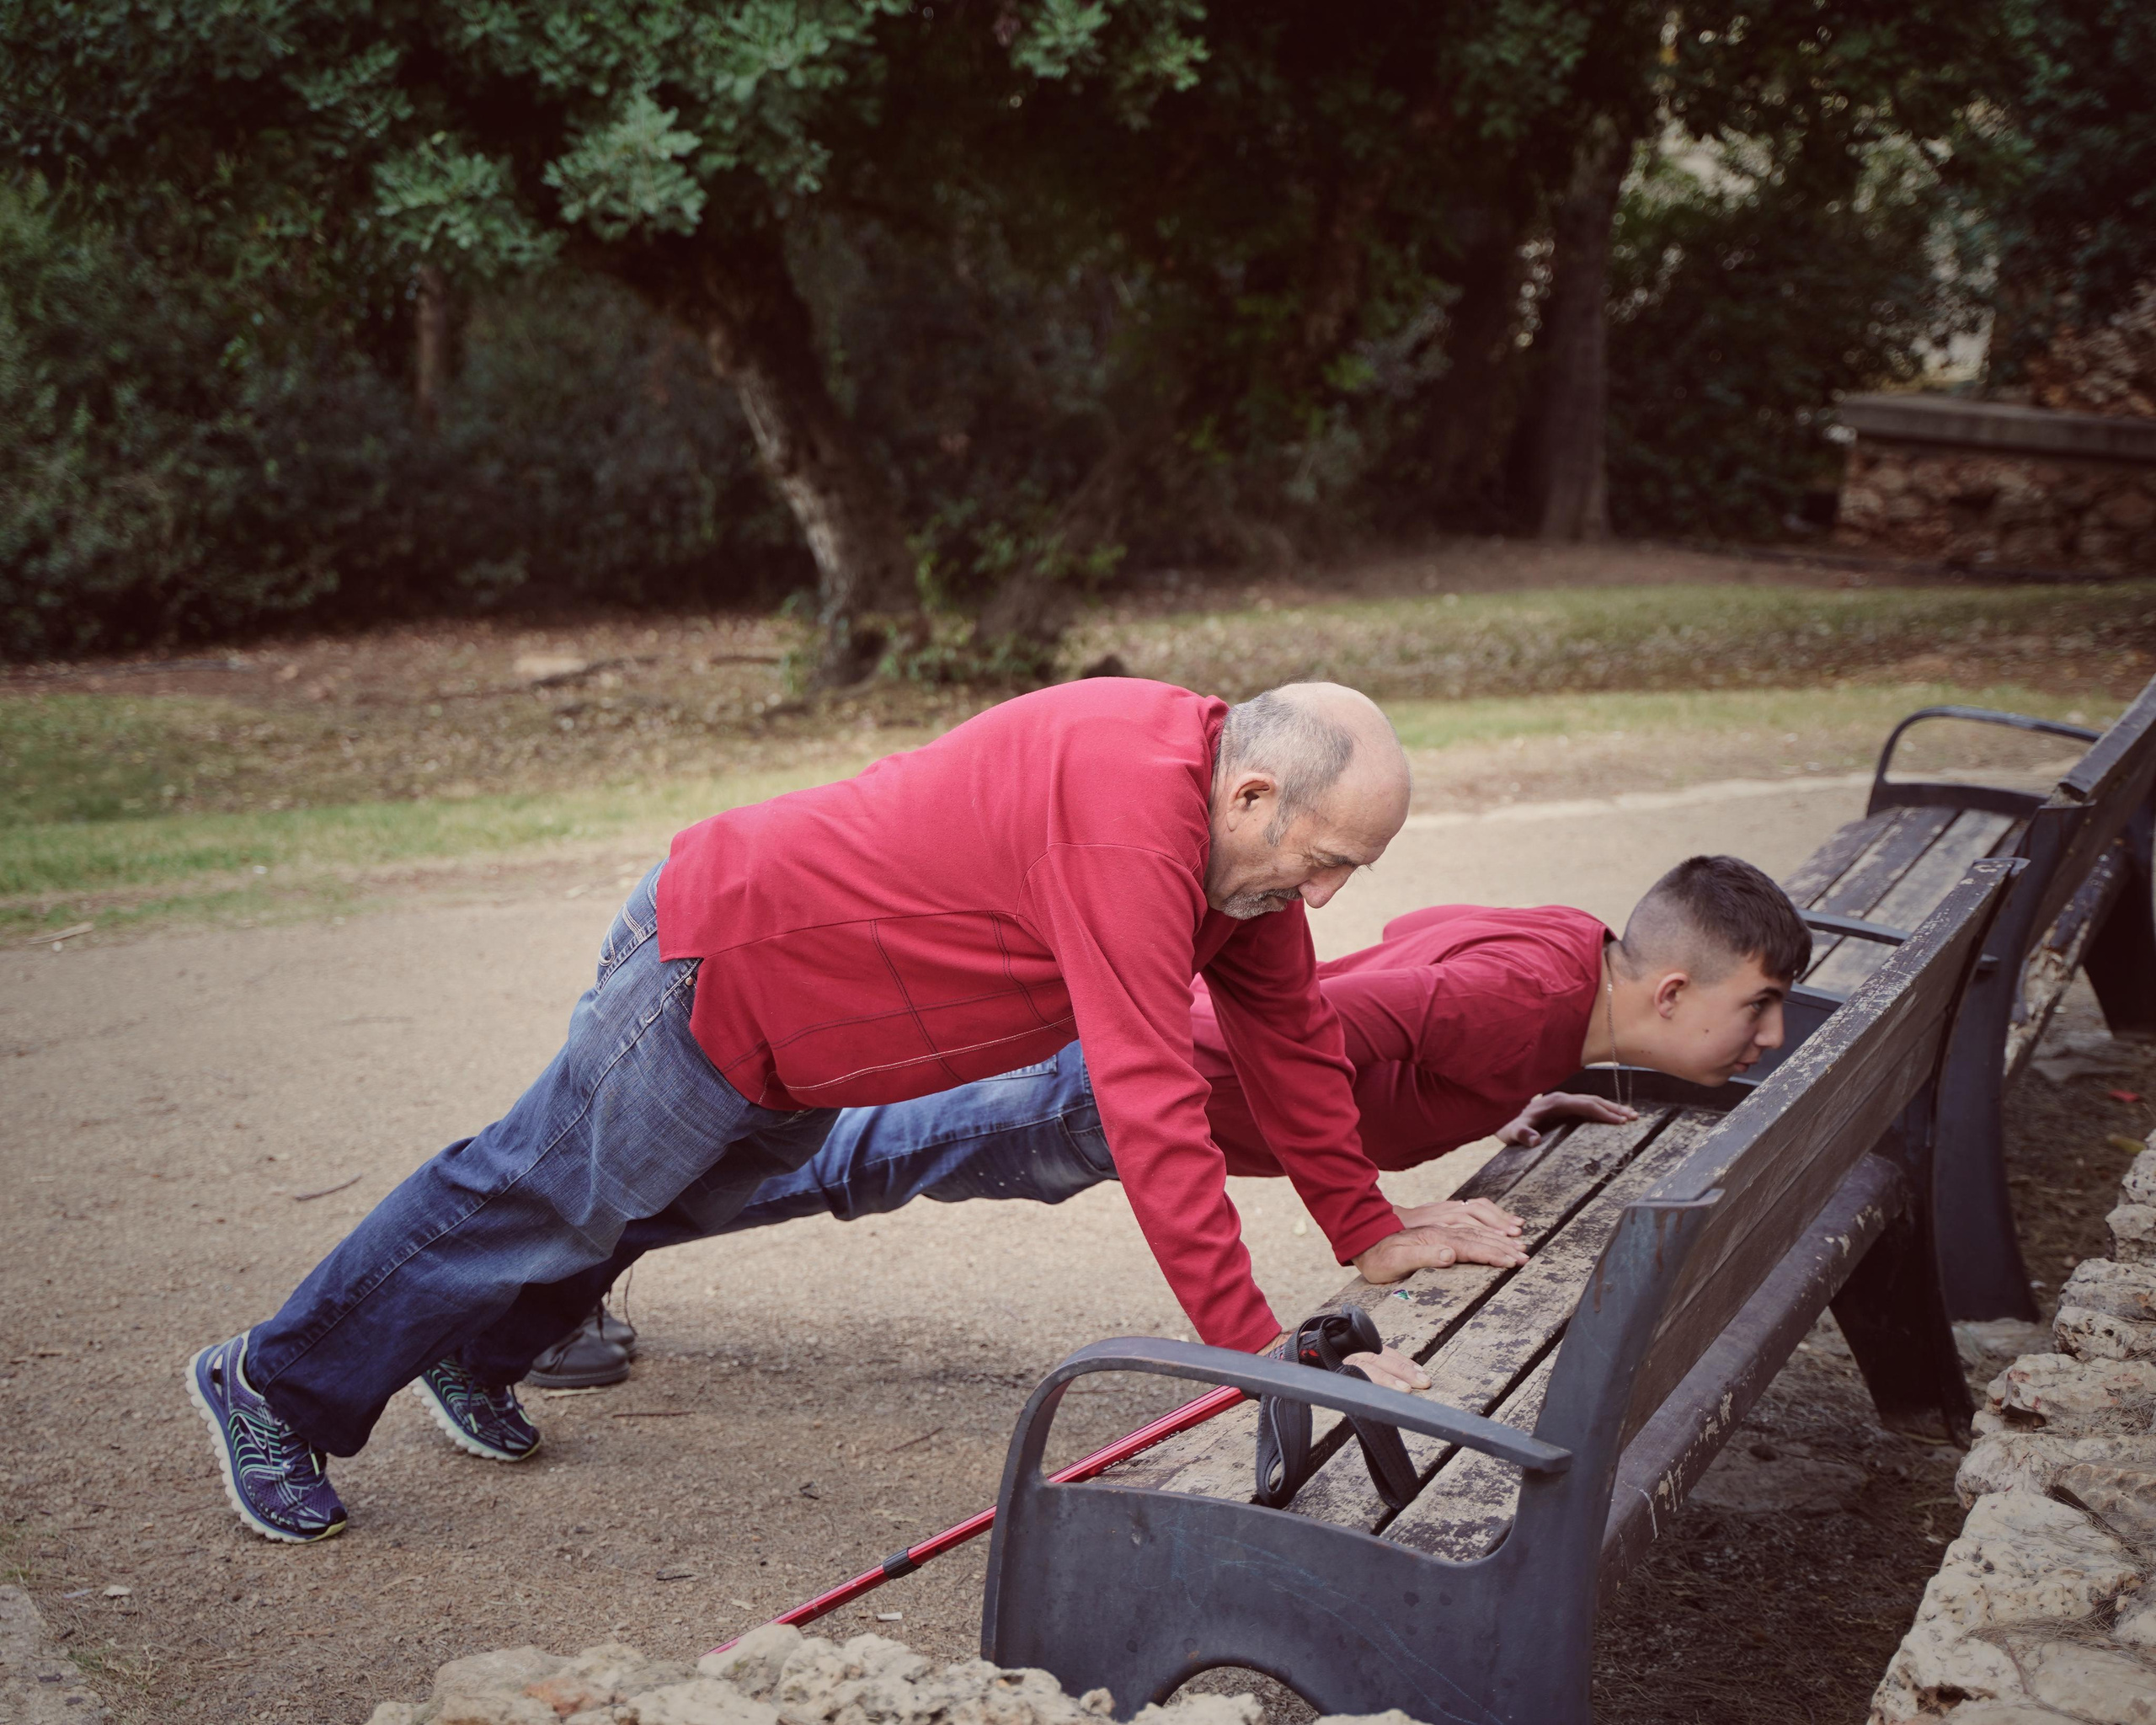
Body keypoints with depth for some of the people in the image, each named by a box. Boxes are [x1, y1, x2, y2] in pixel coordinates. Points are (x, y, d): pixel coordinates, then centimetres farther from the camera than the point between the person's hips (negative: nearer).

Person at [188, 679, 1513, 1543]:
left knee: (676, 1204, 27)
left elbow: (1289, 1025, 4)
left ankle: (474, 1357, 50)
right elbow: (1150, 1100, -39)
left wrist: (1366, 1229, 4)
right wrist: (1252, 1342, -37)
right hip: (715, 974, -9)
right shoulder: (1130, 815, -36)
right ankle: (273, 1388, 26)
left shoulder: (1235, 815, -7)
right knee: (542, 1195, 7)